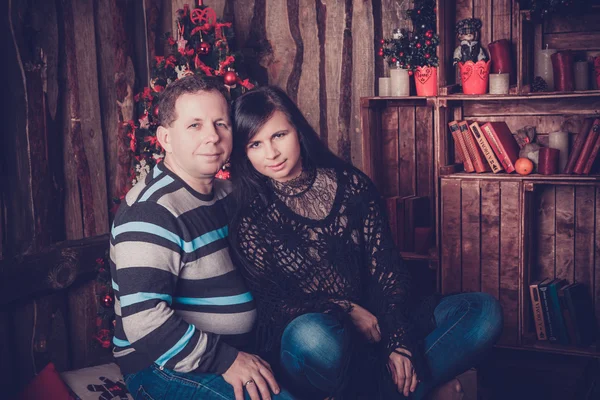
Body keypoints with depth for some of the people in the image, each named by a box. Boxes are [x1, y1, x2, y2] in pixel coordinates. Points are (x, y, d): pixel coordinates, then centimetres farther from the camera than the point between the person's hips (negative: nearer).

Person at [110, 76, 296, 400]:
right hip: (162, 367, -8)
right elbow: (144, 320, -25)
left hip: (238, 350, 8)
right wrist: (225, 361, -24)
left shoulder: (227, 194, 10)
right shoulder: (152, 210, -18)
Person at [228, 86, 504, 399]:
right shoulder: (251, 218, -3)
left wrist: (399, 341, -10)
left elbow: (386, 268, 0)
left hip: (372, 324, 4)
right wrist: (345, 310, -17)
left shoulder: (350, 184, 3)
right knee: (312, 335, -40)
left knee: (485, 311, -9)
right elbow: (271, 302, -7)